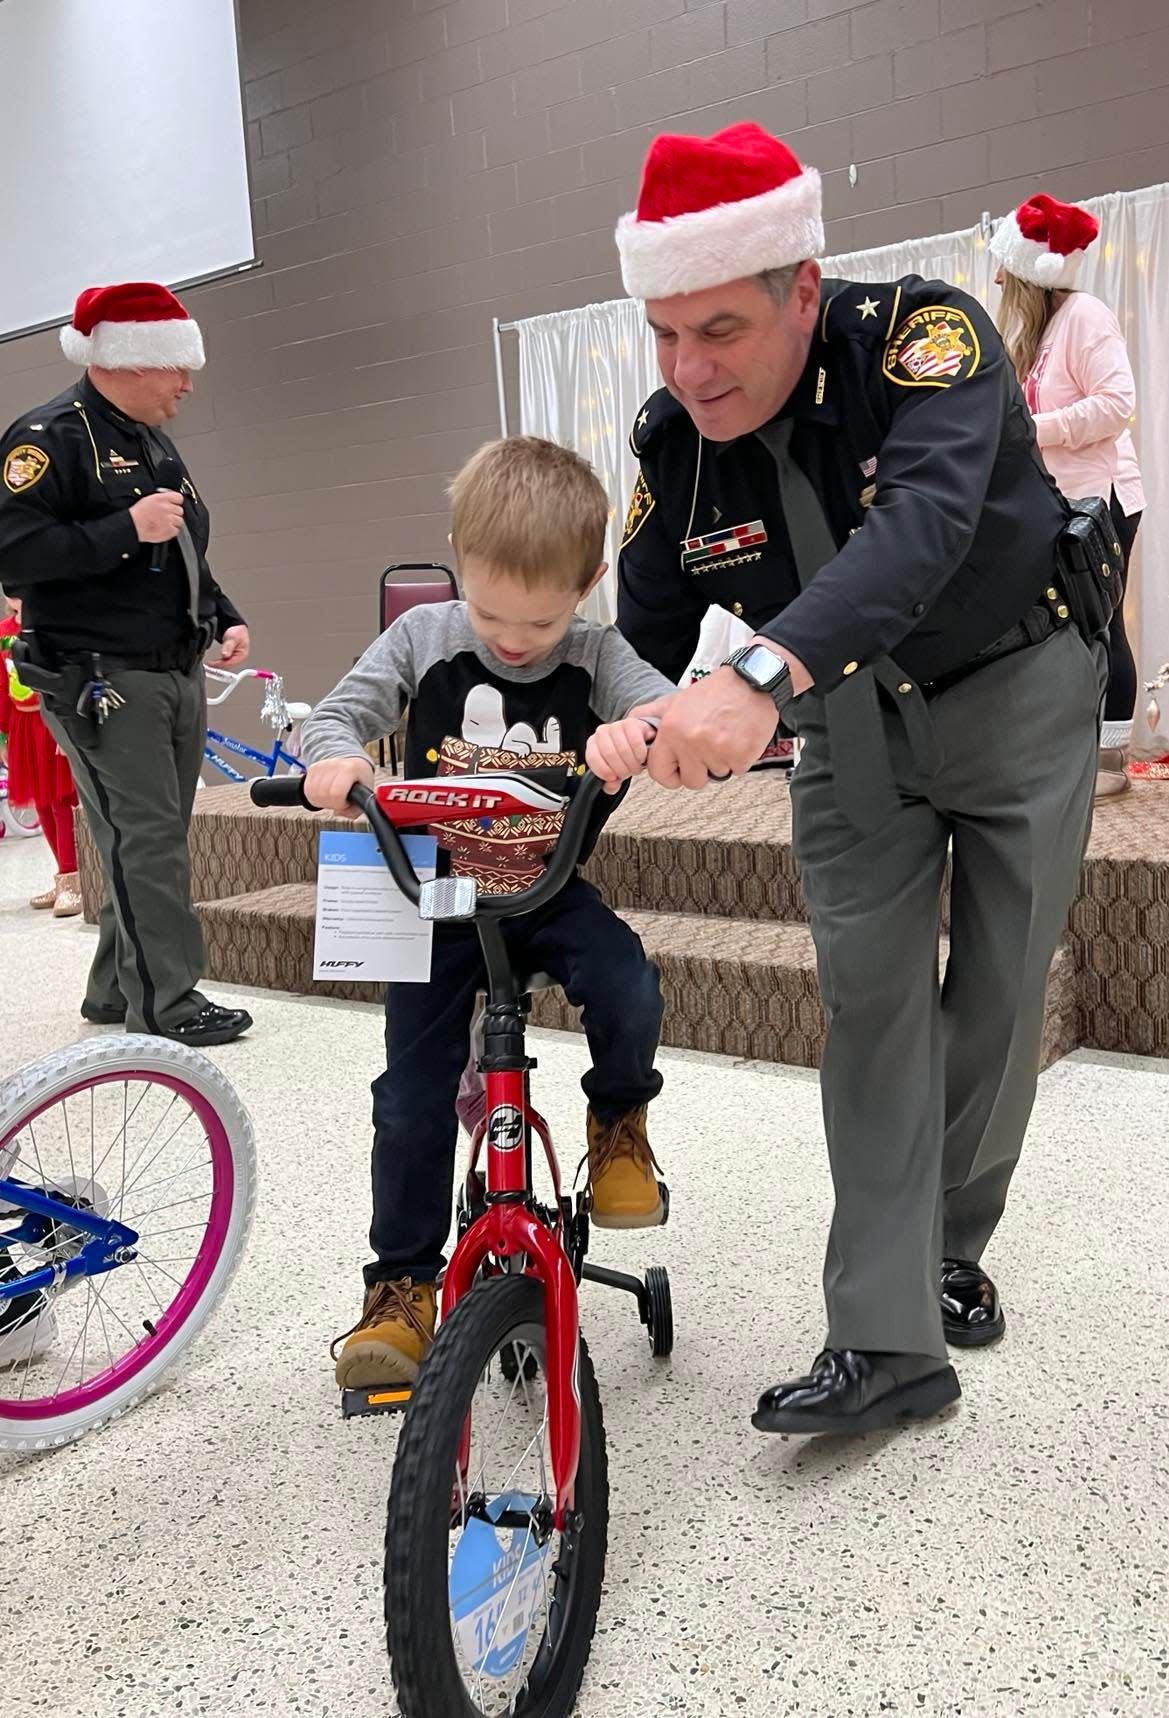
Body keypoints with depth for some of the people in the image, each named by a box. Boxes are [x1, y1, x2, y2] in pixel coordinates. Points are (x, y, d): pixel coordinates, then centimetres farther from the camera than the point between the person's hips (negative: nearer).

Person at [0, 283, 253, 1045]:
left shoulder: (157, 445, 19)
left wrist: (227, 618, 12)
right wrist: (125, 529, -23)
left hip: (179, 676, 9)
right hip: (101, 684, -8)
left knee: (151, 842, 12)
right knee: (146, 841, -10)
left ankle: (116, 988, 24)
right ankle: (167, 1003, -2)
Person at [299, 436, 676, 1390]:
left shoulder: (596, 656, -8)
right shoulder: (422, 637, -7)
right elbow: (341, 711, -7)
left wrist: (638, 730, -47)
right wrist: (335, 757, -32)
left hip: (554, 891, 0)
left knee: (629, 996, -29)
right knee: (413, 1098, -2)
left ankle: (619, 1122, 5)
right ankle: (402, 1286, 16)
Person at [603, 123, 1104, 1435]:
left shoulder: (924, 336, -27)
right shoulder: (671, 442, -14)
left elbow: (925, 522, -47)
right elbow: (643, 645, -6)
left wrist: (761, 674, -62)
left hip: (1016, 693, -2)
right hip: (849, 725, 3)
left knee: (998, 995, 4)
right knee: (871, 996, -6)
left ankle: (949, 1254, 26)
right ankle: (888, 1337, -3)